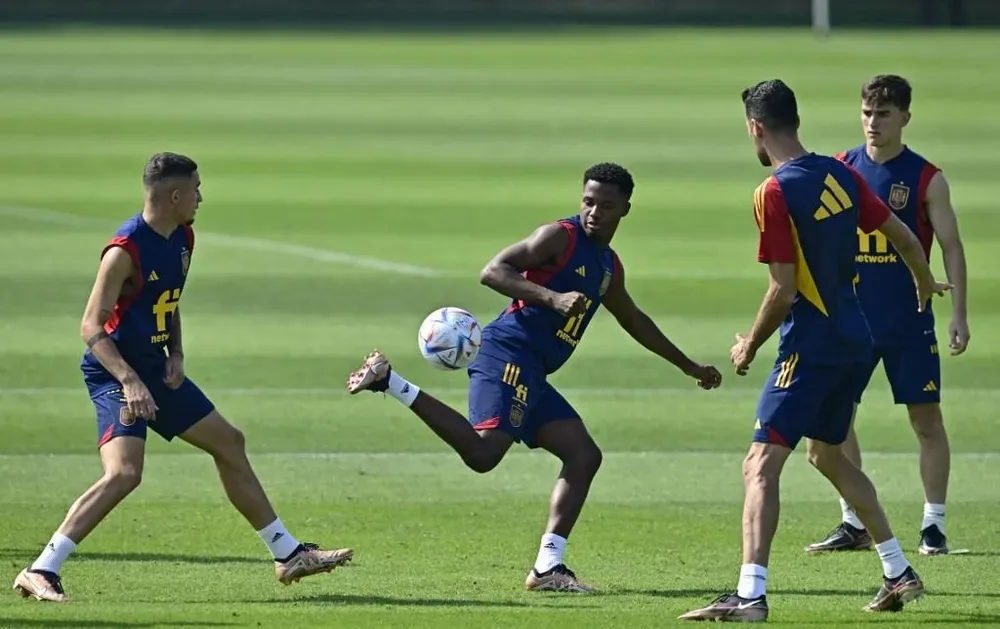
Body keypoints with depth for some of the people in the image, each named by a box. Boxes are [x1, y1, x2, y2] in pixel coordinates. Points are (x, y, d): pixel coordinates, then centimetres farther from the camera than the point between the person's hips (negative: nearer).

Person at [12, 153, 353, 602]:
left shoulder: (183, 240, 5)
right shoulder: (126, 252, -22)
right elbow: (91, 326, -22)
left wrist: (176, 354, 3)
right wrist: (129, 380, -32)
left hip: (155, 369, 9)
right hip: (114, 374, -9)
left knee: (229, 444, 15)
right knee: (124, 474, -26)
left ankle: (289, 556, 28)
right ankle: (40, 573, -22)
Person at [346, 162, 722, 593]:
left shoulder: (609, 267, 23)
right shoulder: (560, 237, -4)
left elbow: (634, 321, 40)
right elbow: (492, 271, -15)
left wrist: (688, 366, 45)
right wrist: (553, 297, -26)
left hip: (532, 374, 9)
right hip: (508, 355, -9)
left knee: (584, 456, 5)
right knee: (483, 452, -28)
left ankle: (548, 568, 2)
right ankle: (389, 380, -23)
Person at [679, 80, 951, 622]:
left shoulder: (775, 193, -17)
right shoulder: (839, 175, 5)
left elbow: (782, 292, -18)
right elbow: (903, 237, 14)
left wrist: (749, 346, -2)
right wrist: (926, 284, 35)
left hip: (810, 343, -8)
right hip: (854, 338, 8)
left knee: (761, 465, -11)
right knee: (829, 455, 25)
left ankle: (751, 594, -22)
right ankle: (899, 573, 30)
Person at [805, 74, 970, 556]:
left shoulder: (926, 179, -4)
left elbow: (951, 246, -1)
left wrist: (959, 314, -8)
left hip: (909, 321, -3)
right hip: (850, 318, 3)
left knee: (926, 419, 0)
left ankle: (933, 526, 8)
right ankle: (854, 525, 11)